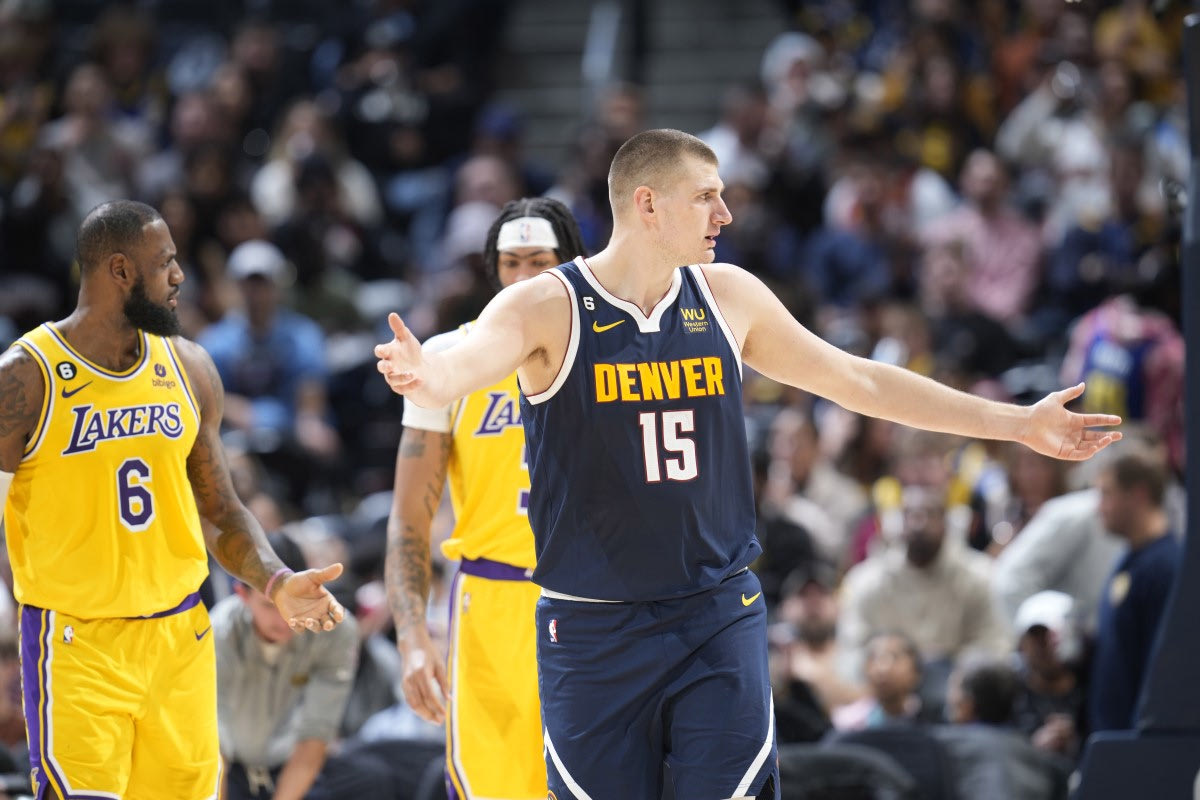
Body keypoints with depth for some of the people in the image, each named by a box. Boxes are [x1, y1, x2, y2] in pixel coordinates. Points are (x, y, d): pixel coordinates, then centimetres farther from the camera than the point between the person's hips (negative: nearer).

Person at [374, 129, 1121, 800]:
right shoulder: (548, 308, -8)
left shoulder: (729, 298, 5)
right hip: (593, 630, -3)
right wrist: (424, 375, -55)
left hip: (719, 616, 3)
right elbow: (468, 362, -29)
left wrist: (1016, 424, 16)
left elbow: (858, 381, 14)